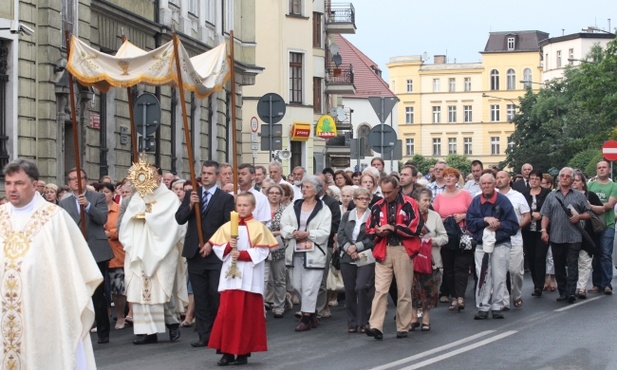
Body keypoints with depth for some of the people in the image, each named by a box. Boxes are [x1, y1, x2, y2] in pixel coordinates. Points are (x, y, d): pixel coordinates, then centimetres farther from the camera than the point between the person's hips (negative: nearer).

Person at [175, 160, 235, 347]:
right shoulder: (191, 195, 11)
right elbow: (179, 219, 5)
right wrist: (190, 205, -12)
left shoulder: (225, 198, 1)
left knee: (216, 294, -6)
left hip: (215, 253, -4)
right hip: (194, 253, 4)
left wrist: (211, 244, -9)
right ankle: (204, 335, 9)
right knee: (200, 297, 5)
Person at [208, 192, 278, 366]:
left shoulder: (258, 227, 0)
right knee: (227, 313, -1)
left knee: (247, 315, 0)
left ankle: (243, 352, 6)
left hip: (249, 278, -3)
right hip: (230, 276, 3)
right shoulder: (226, 226, 9)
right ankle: (227, 352, 3)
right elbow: (216, 246, 7)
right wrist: (228, 246, -13)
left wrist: (242, 254, -15)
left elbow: (262, 251, -6)